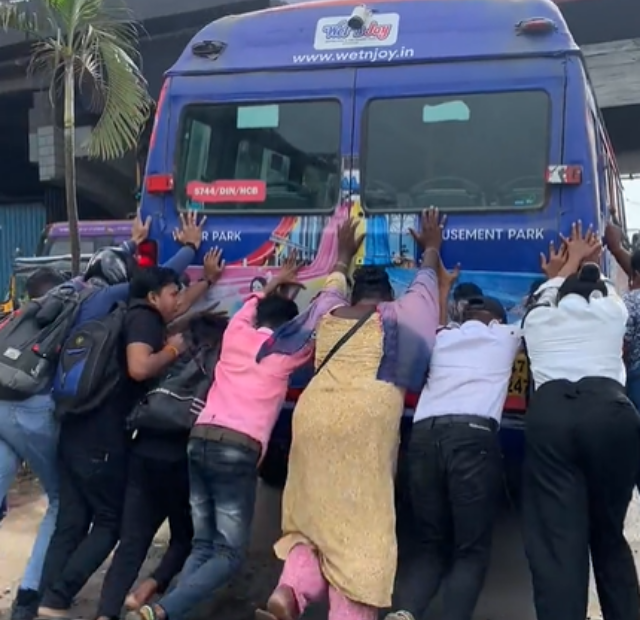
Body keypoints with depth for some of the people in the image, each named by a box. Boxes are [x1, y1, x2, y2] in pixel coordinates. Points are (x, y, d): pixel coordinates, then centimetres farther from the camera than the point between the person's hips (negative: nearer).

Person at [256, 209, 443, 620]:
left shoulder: (328, 312, 25)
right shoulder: (397, 314, 17)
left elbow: (335, 284, 48)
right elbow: (426, 281, 35)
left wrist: (344, 254, 63)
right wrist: (432, 248, 52)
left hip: (314, 414, 4)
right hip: (365, 418, -4)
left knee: (317, 515, 14)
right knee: (357, 525, -5)